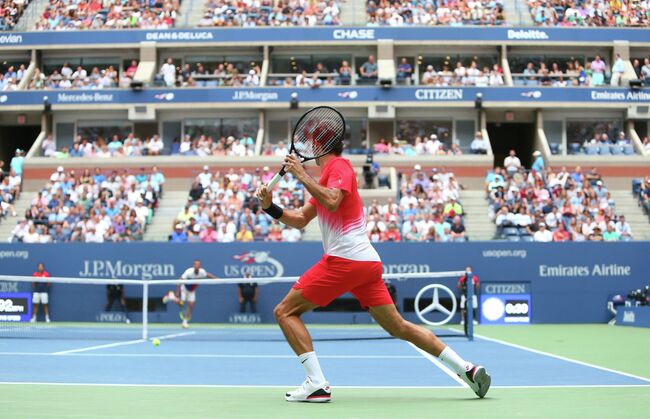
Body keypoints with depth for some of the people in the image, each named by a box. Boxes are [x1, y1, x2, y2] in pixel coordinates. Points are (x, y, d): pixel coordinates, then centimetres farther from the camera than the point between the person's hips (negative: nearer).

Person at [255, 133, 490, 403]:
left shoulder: (339, 165, -4)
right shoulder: (327, 175, 24)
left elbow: (332, 202, -24)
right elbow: (300, 220, 23)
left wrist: (302, 176, -16)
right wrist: (270, 206, 10)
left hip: (345, 259, -9)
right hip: (368, 262, 9)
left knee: (285, 311, -3)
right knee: (399, 327, 10)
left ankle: (317, 384, -12)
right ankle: (467, 368, 8)